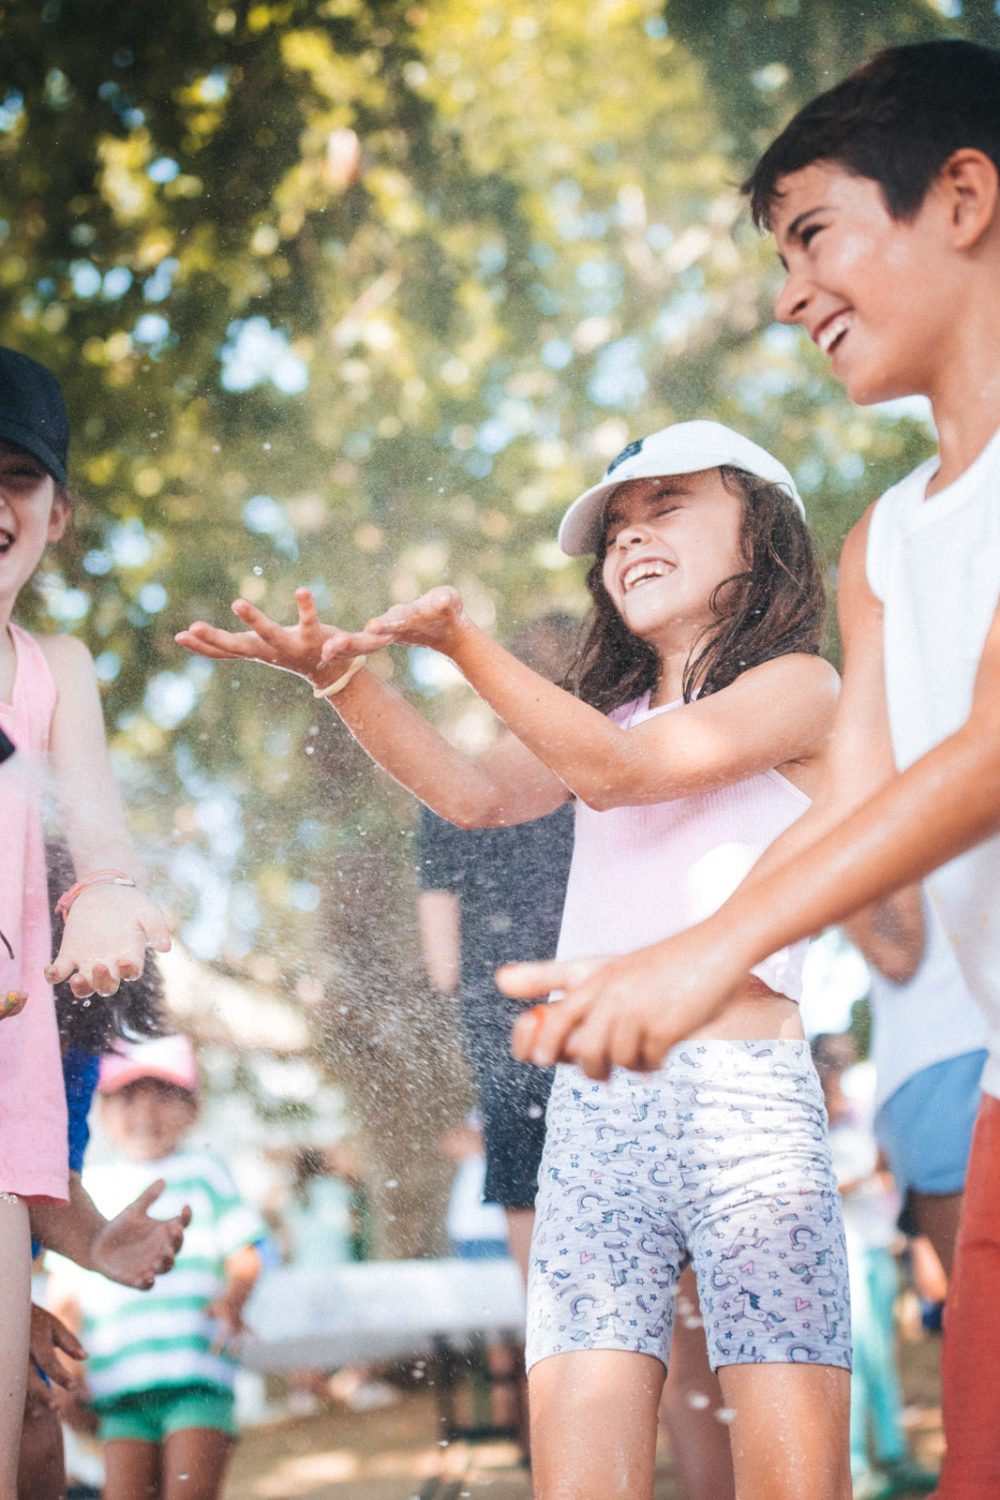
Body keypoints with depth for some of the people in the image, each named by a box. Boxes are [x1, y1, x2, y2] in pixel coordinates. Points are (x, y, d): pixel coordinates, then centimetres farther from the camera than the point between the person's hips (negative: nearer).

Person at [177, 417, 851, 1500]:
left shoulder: (800, 686, 9)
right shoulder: (603, 709, 26)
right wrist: (344, 677, -8)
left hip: (741, 1093, -4)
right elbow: (475, 794, 7)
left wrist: (460, 641, -9)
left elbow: (619, 770, -5)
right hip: (591, 1105, 4)